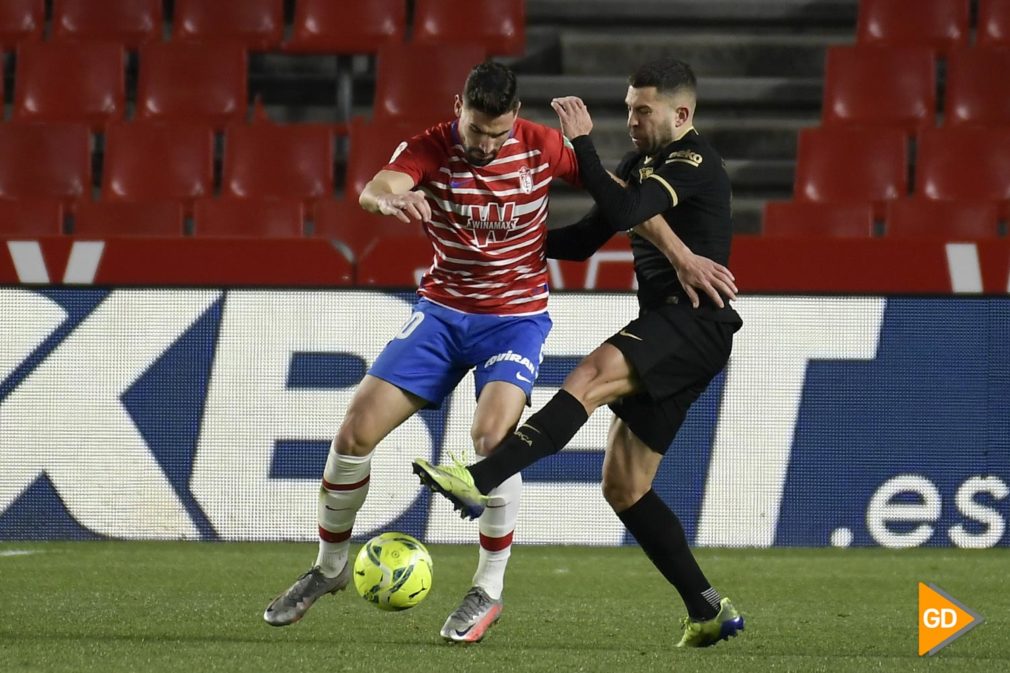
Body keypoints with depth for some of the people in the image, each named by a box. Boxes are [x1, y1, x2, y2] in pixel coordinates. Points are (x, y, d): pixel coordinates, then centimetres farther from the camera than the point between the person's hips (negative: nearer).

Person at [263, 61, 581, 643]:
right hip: (442, 311, 2)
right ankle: (330, 567, 18)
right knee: (357, 428, -5)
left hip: (517, 317, -2)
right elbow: (373, 191, -33)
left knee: (492, 433, -27)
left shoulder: (543, 148, -12)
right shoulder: (430, 149, -13)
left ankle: (489, 591, -12)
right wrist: (389, 199, -58)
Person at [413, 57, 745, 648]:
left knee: (593, 376, -33)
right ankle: (709, 611, 10)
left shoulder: (694, 164, -8)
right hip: (666, 337, 10)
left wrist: (582, 140, -17)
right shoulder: (645, 162, 21)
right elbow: (584, 241, 23)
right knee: (624, 487, 5)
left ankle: (480, 482, -49)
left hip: (695, 322, -10)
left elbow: (624, 211, -25)